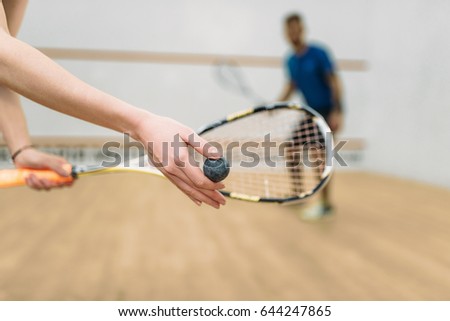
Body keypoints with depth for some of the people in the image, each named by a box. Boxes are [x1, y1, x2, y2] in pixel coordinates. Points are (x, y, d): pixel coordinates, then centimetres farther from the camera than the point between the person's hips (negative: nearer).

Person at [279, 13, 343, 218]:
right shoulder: (290, 61, 5)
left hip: (328, 111, -7)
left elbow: (334, 82, -18)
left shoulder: (318, 53, -15)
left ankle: (326, 204, -9)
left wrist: (337, 112, -28)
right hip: (310, 111, 8)